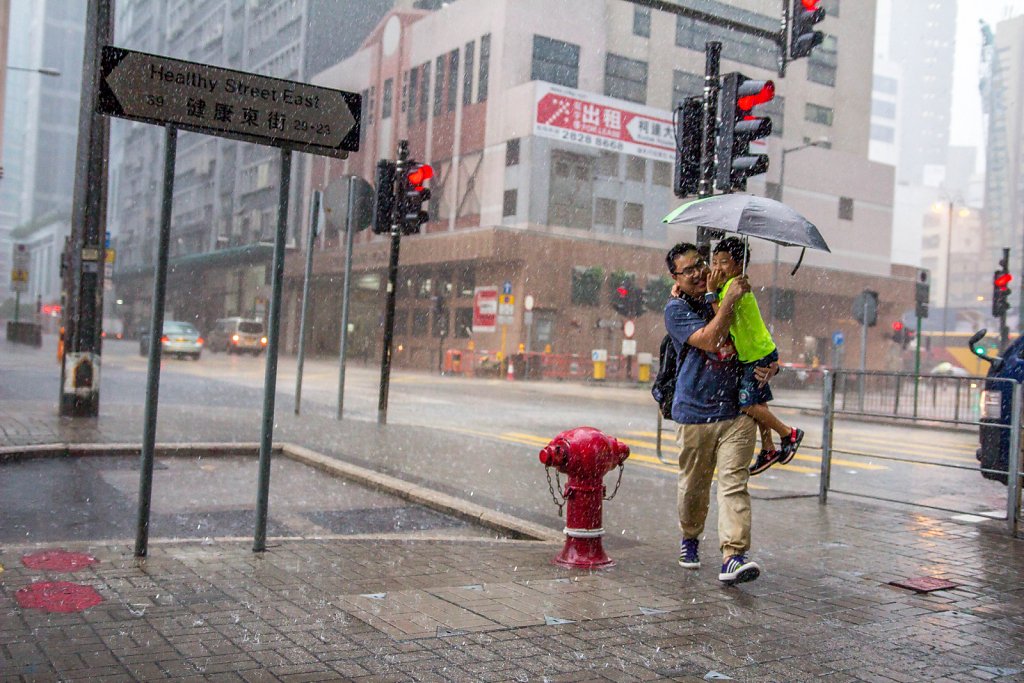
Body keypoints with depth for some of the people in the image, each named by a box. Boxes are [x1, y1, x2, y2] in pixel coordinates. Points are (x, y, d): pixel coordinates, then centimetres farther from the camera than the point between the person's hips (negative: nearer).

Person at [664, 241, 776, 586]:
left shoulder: (725, 298, 14)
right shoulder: (676, 309, -1)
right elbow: (708, 339, -19)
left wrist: (771, 366, -1)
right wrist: (729, 299, -18)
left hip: (736, 410, 2)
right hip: (695, 413, -2)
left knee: (734, 483, -10)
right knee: (694, 485, 10)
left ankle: (733, 557, -18)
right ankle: (690, 538, 36)